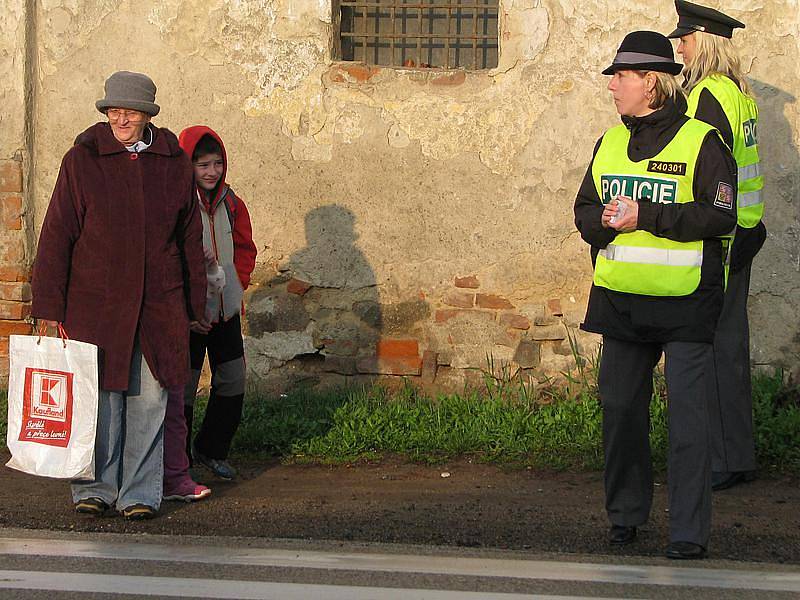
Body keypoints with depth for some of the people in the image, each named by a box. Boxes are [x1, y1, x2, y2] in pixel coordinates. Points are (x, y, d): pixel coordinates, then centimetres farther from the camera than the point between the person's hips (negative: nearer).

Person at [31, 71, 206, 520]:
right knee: (100, 397, 0)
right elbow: (57, 235, -1)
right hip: (95, 300, -2)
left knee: (150, 398, 2)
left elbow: (191, 236, 15)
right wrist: (49, 307, -4)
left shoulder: (174, 162, 7)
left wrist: (195, 304, 14)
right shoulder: (83, 160, -1)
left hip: (159, 305, 2)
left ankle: (140, 493, 10)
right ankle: (95, 488, 13)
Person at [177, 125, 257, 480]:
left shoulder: (231, 203, 6)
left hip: (226, 309, 6)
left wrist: (236, 285, 4)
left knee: (232, 383, 9)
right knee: (183, 387, -1)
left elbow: (245, 249, 20)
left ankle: (212, 450, 26)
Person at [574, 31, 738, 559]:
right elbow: (584, 209, 17)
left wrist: (645, 217, -19)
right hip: (621, 299, 6)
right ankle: (626, 513, 24)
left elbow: (720, 215, -15)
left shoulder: (701, 142, -6)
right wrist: (604, 220, -7)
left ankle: (691, 530, -4)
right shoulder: (610, 143, 14)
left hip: (684, 299, -6)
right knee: (620, 406, 9)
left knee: (687, 413, -6)